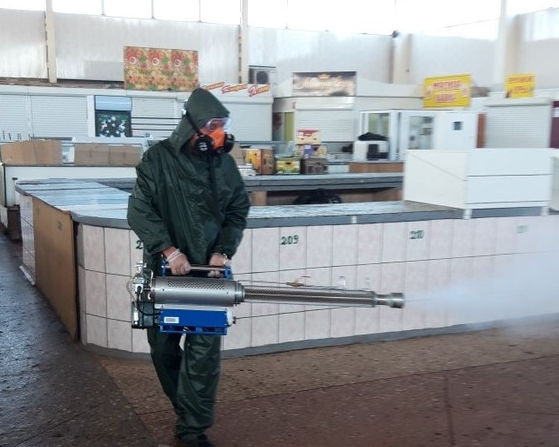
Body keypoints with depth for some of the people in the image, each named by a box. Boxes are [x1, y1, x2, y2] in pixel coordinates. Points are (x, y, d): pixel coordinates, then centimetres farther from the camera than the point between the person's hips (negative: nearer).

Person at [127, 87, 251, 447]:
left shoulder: (225, 163, 3)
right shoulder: (158, 158, -7)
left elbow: (238, 212, 7)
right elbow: (140, 211, -10)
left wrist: (223, 251, -7)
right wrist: (169, 250, -20)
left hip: (208, 270, 1)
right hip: (164, 269, -1)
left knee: (205, 350, -4)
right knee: (164, 346, 12)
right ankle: (188, 412, 36)